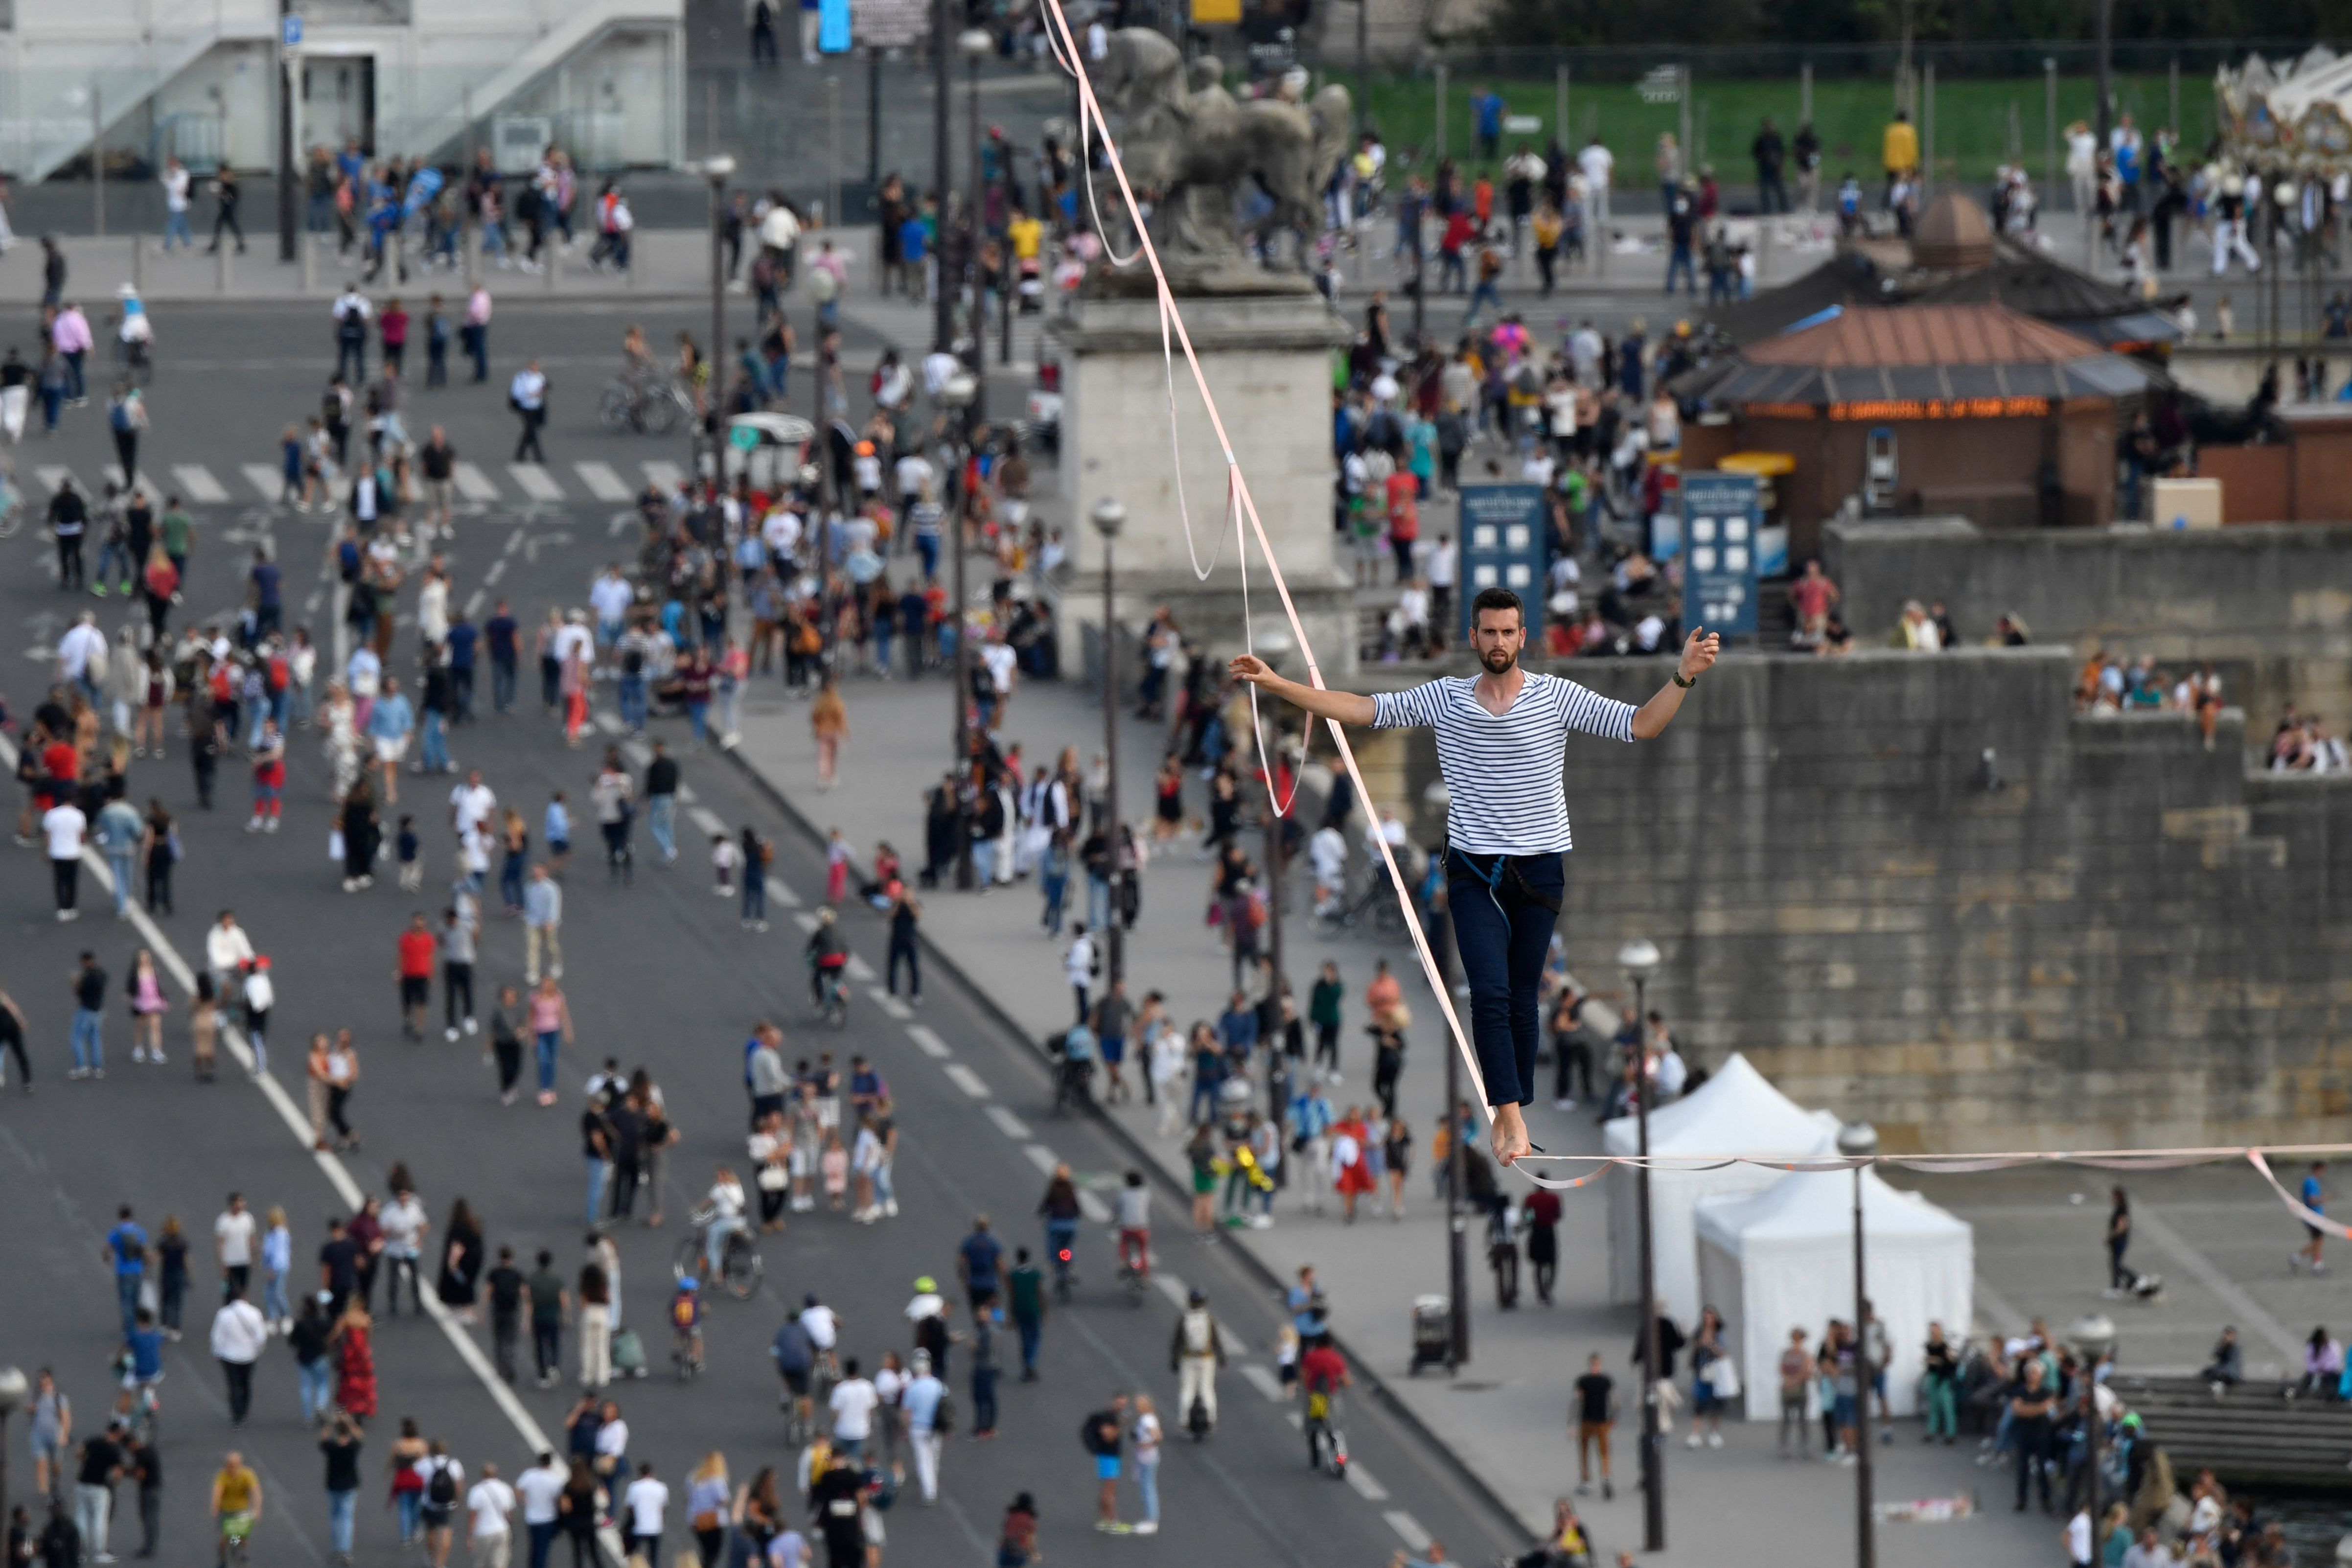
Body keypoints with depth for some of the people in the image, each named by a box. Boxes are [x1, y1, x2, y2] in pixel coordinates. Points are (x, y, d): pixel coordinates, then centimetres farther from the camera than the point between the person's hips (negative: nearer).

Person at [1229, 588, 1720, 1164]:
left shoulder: (1556, 697, -2)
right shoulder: (1445, 699, 2)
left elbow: (1639, 725, -5)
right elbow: (1363, 709, 5)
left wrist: (1684, 676, -20)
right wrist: (1277, 685, 0)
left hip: (1539, 871, 0)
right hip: (1474, 871, 0)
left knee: (1522, 998, 6)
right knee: (1490, 992, -13)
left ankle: (1511, 1113, 17)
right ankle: (1510, 1118, -16)